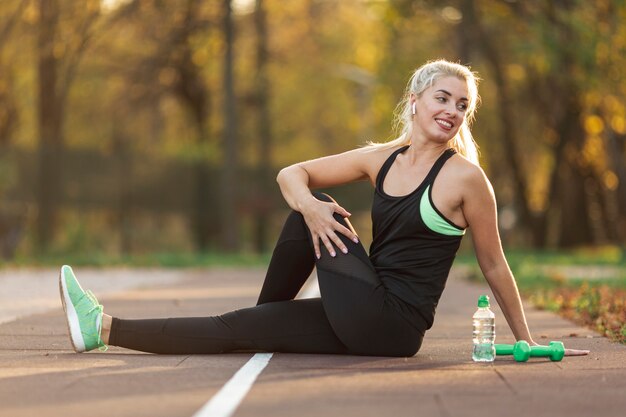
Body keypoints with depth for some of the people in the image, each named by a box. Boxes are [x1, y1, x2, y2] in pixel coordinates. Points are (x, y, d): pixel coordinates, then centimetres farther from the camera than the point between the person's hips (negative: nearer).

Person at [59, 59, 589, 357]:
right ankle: (105, 328, 2)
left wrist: (527, 340, 6)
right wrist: (309, 205, -15)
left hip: (396, 325, -6)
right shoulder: (381, 159, 9)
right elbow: (291, 174, 9)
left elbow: (494, 264, 1)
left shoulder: (465, 177, -7)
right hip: (362, 322, 6)